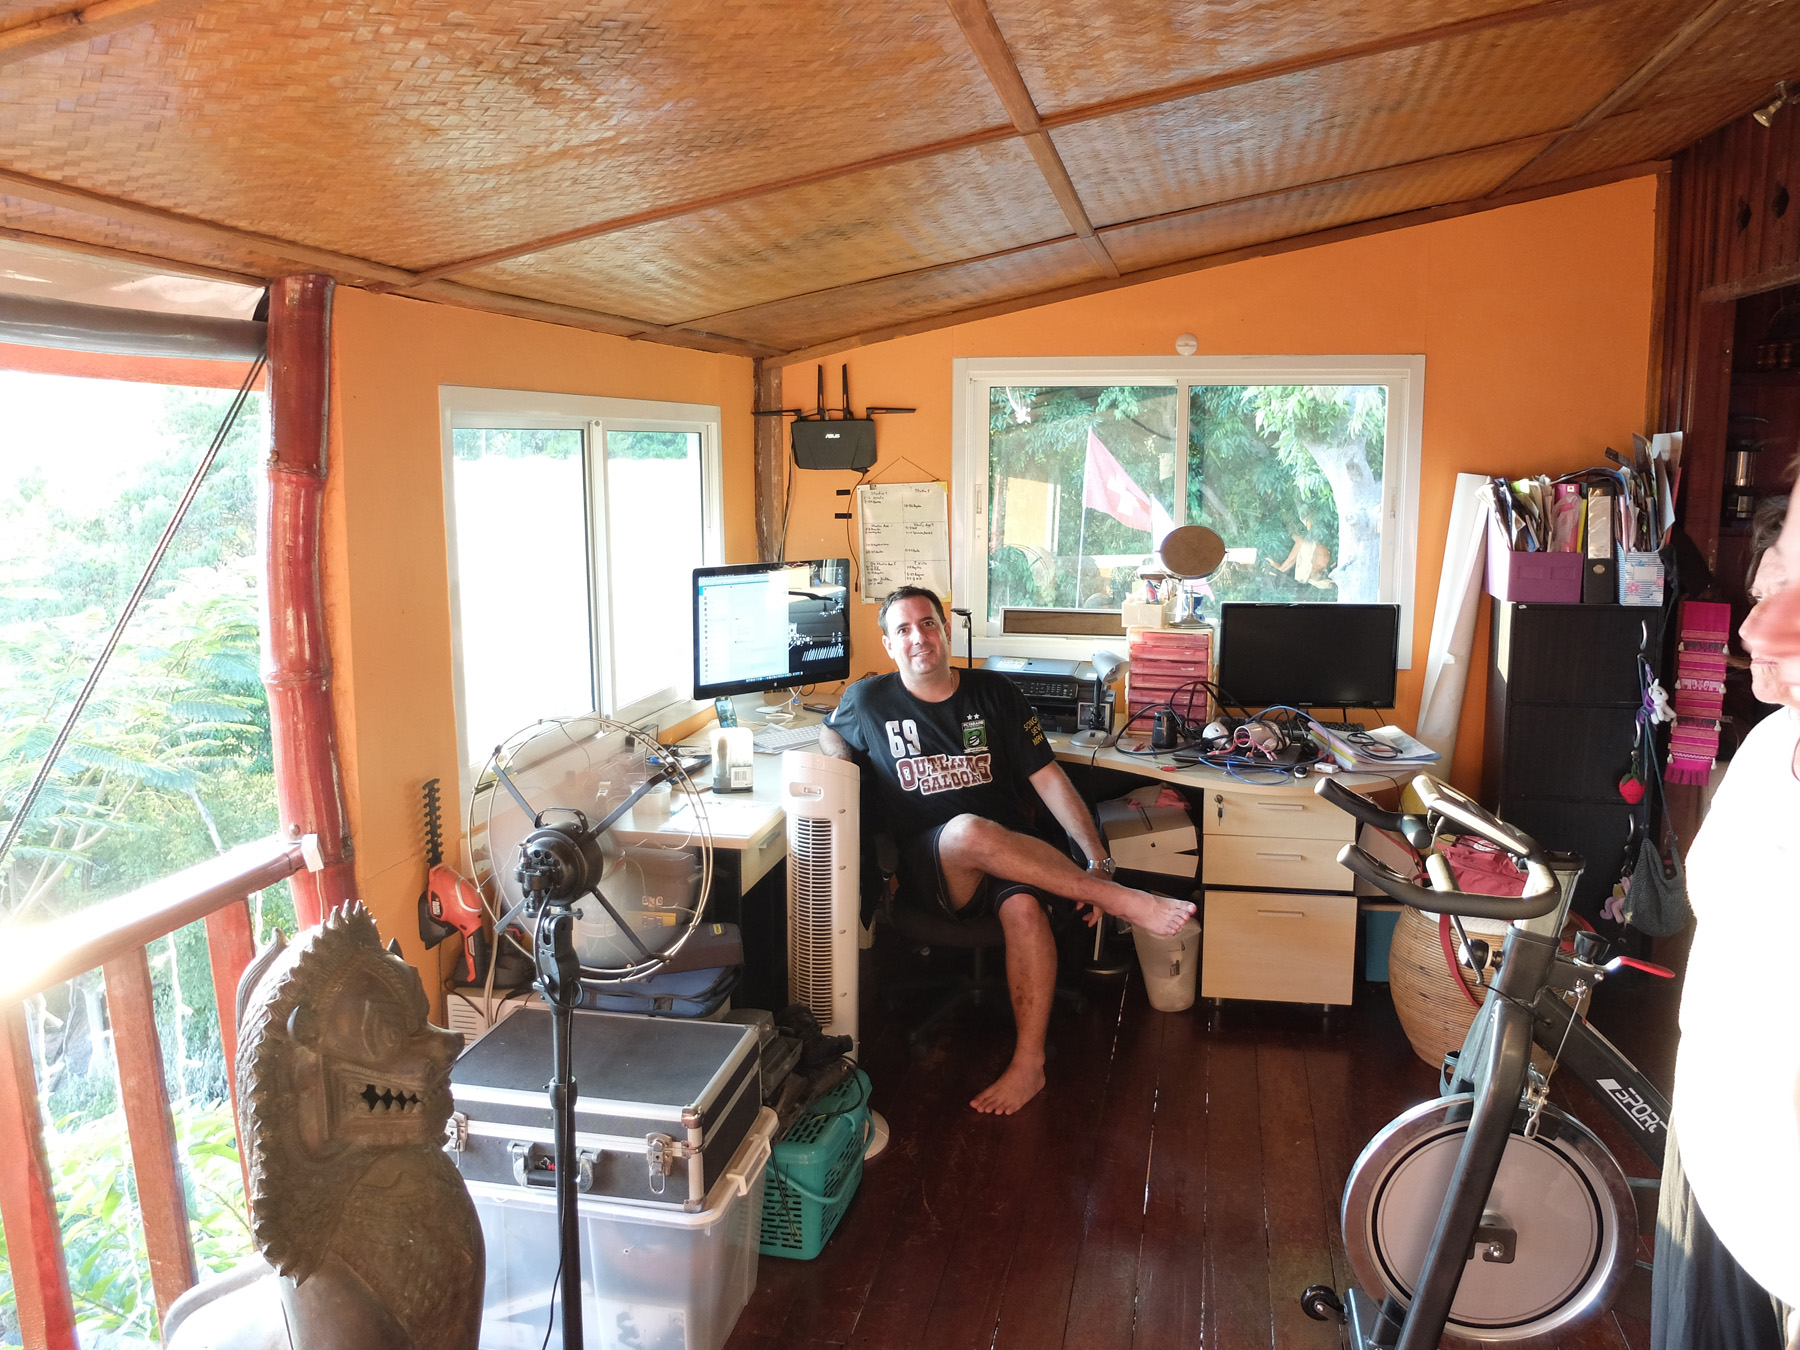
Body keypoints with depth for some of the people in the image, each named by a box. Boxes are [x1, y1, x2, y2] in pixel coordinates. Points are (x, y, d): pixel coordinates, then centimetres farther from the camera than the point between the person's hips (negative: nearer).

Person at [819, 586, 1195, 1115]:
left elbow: (1049, 779, 2)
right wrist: (841, 765, 2)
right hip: (930, 866, -1)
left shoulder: (994, 693, 5)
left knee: (1024, 907, -35)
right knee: (968, 829, -37)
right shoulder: (868, 700, 5)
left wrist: (1098, 861, -9)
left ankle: (1029, 1062, -25)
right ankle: (1124, 902, -32)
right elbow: (829, 734, 28)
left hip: (1010, 855, 1)